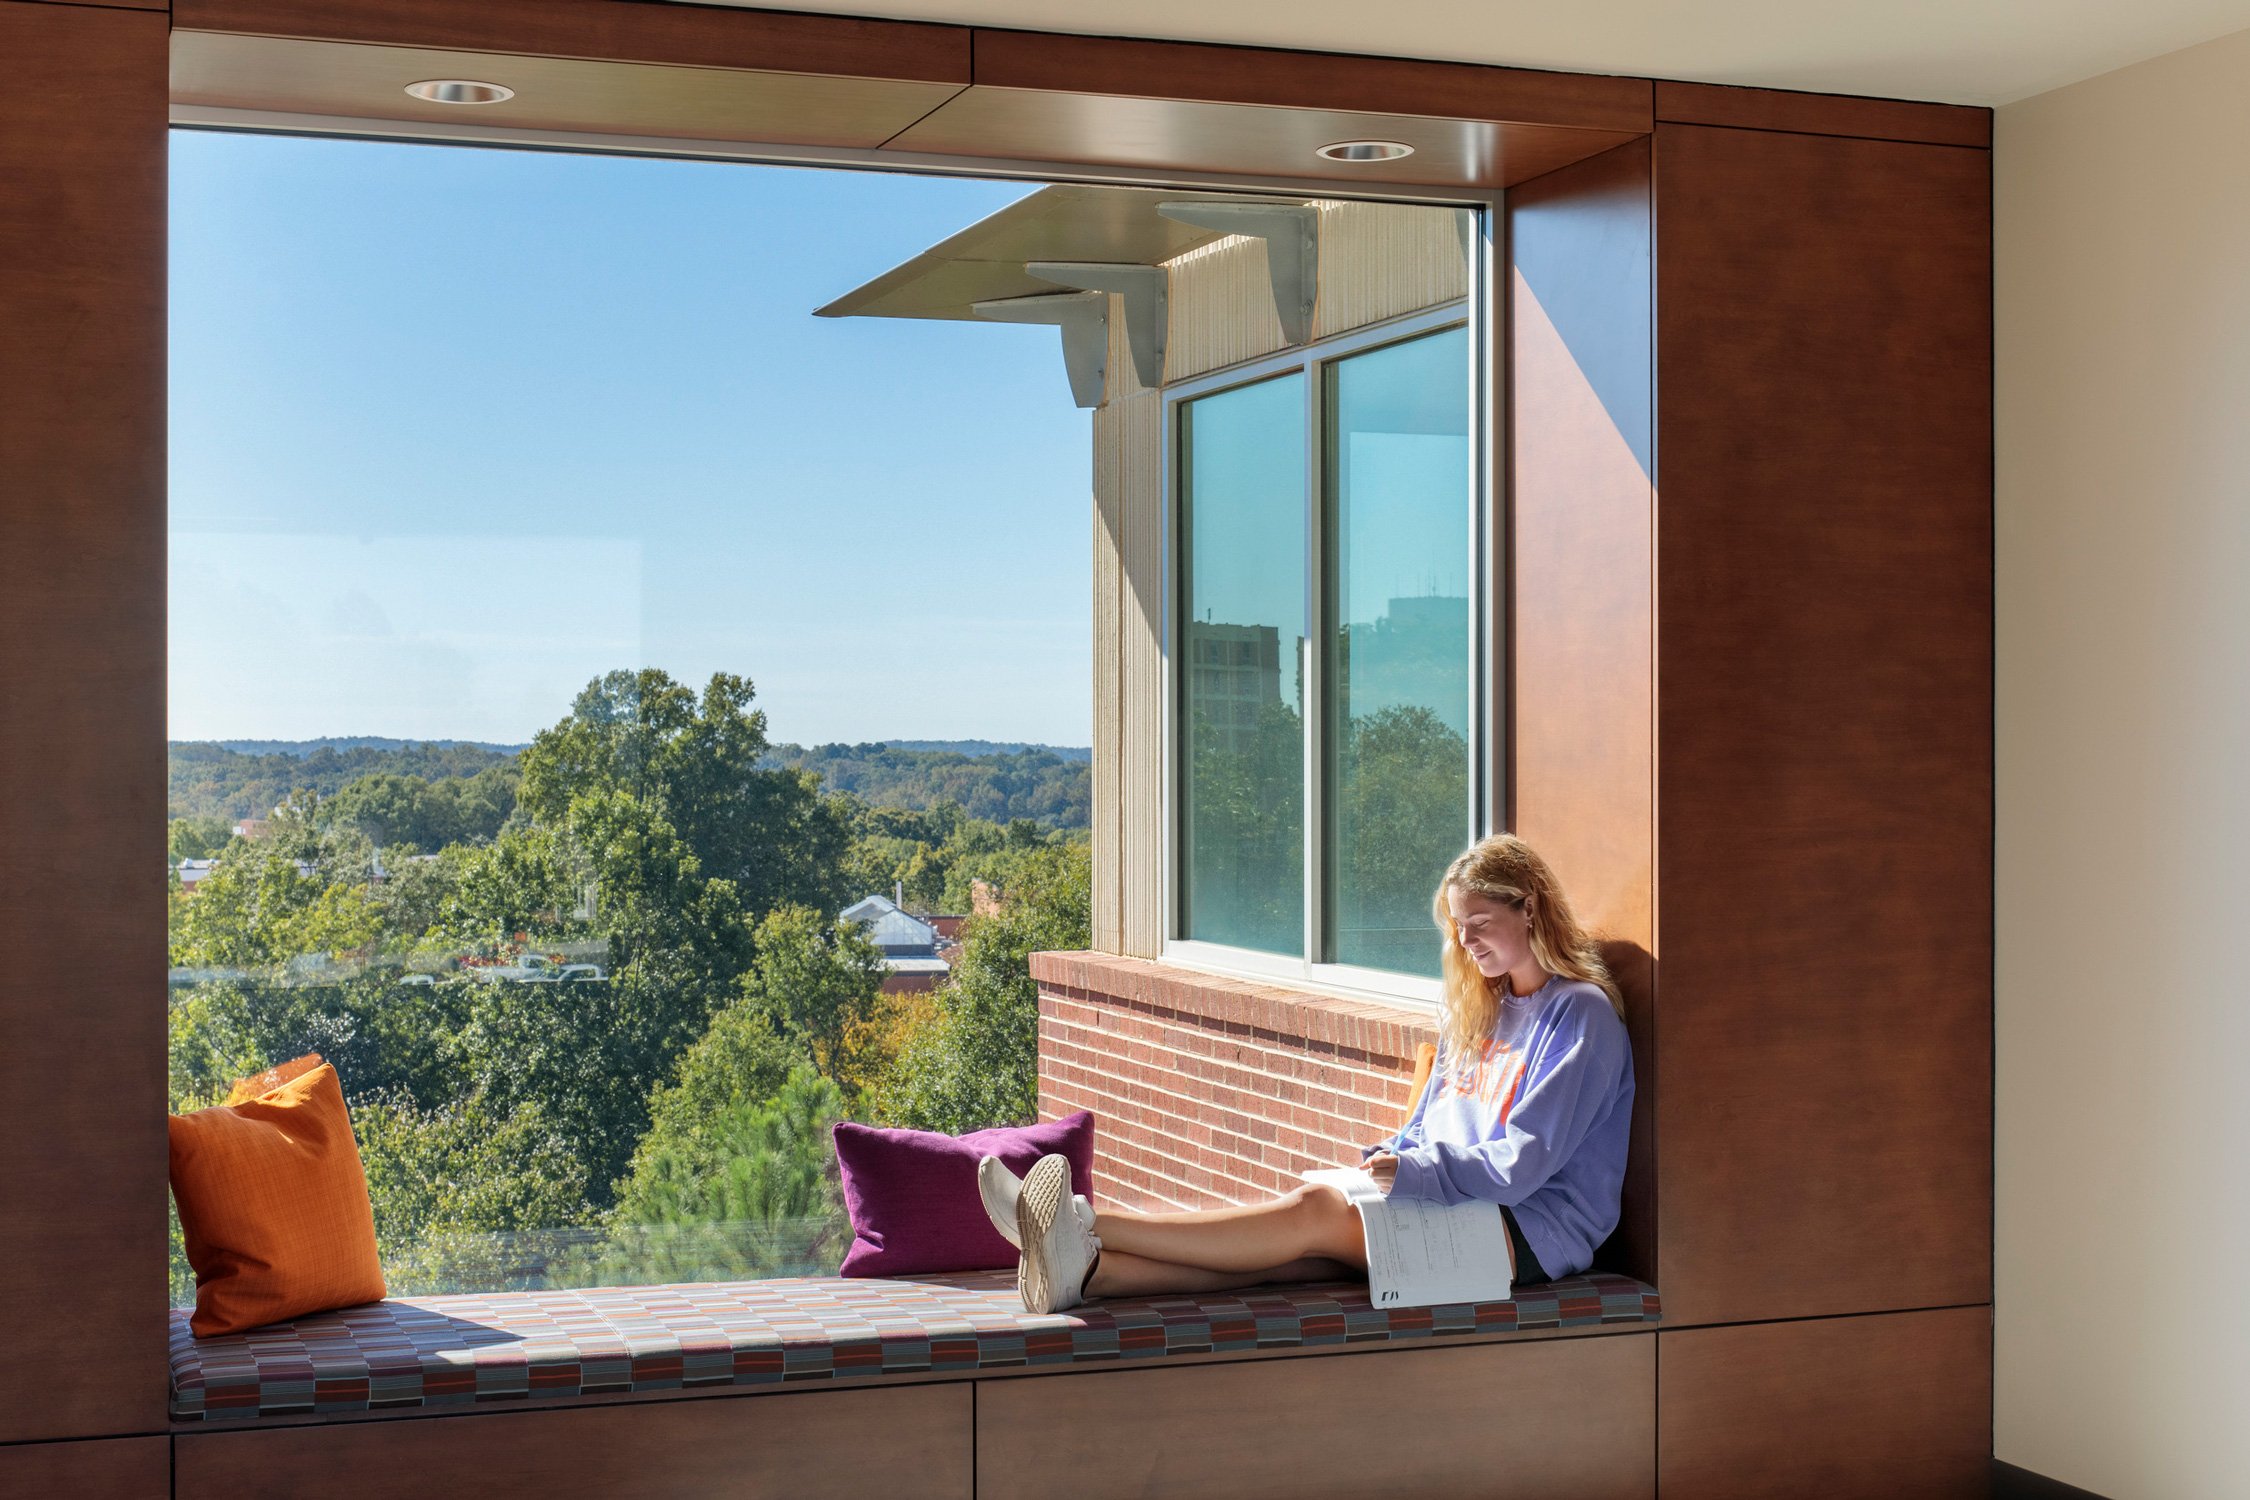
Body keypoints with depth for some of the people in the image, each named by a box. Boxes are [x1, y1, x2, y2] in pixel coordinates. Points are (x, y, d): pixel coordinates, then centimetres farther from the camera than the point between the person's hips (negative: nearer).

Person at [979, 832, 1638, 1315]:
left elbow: (1522, 1164, -15)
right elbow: (1424, 1131, 21)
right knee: (1298, 1234, -21)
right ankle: (1085, 1270, -40)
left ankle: (1087, 1229, -37)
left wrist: (1411, 1171, -18)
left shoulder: (1581, 1014, -5)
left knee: (1319, 1211, -27)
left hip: (1534, 1230, -7)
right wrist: (1381, 1161, 1)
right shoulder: (1477, 1009, 22)